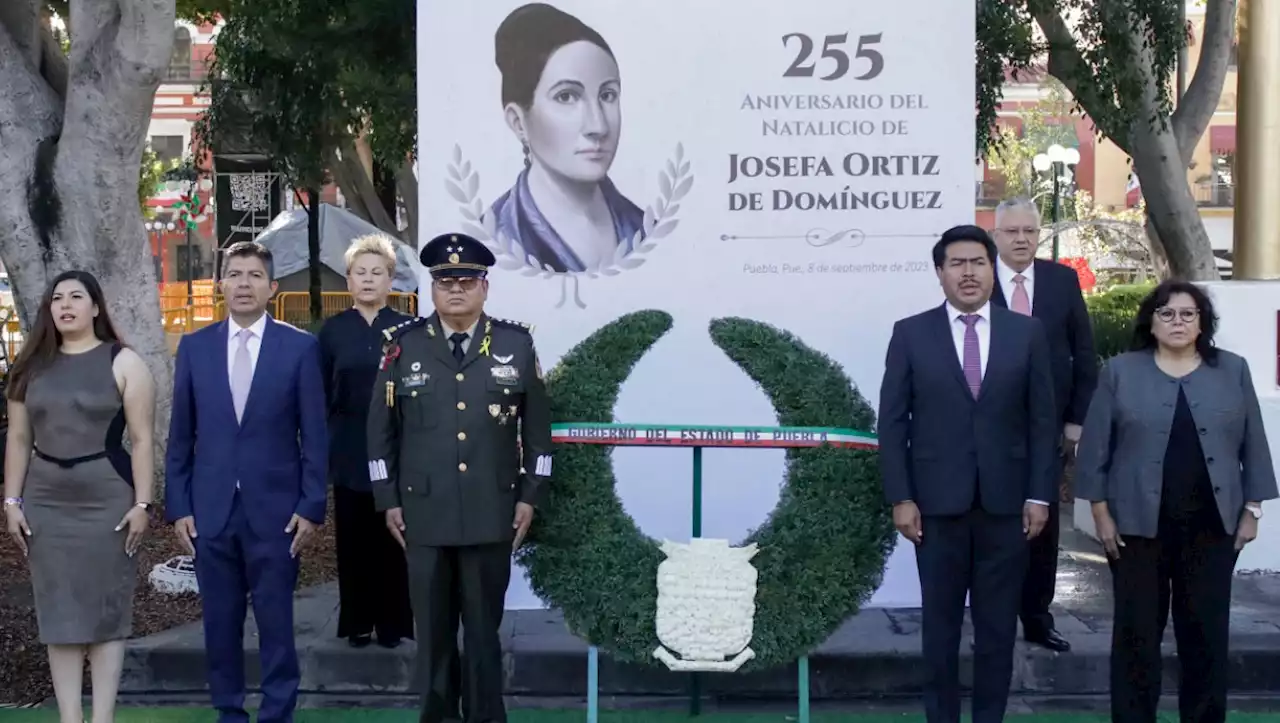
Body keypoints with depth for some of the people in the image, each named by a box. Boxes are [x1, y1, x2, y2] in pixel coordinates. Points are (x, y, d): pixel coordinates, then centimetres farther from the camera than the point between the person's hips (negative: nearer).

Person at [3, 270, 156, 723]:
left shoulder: (123, 363, -3)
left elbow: (141, 440, -7)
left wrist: (142, 503, -12)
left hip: (107, 499, -4)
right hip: (45, 502, 4)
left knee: (107, 610, 3)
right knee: (58, 613, 6)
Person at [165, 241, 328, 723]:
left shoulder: (300, 347, -1)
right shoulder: (194, 347, 6)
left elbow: (314, 435, -1)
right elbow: (181, 436, 8)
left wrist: (311, 506, -5)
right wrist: (178, 506, 2)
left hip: (275, 508, -2)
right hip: (209, 509, 2)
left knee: (276, 622, 3)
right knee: (220, 622, 10)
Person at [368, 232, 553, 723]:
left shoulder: (517, 344, 2)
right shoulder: (403, 345, 1)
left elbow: (537, 427, 6)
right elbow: (381, 429, 5)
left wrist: (528, 497, 3)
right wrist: (389, 501, 2)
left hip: (492, 514, 0)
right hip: (424, 513, 0)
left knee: (485, 626, 7)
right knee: (433, 627, 8)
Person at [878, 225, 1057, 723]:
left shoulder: (1026, 333, 3)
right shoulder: (911, 334, 0)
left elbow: (1042, 420, 4)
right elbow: (892, 422, -1)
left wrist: (1039, 496, -2)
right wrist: (900, 498, -6)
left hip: (1006, 502, 1)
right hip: (938, 502, -1)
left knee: (998, 625, 8)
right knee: (940, 623, 8)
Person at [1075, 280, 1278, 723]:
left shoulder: (1233, 371, 5)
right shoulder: (1120, 372, 1)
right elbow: (1096, 447, 1)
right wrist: (1101, 512, -4)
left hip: (1211, 524, 1)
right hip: (1139, 523, -1)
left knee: (1207, 629, 7)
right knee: (1137, 629, 4)